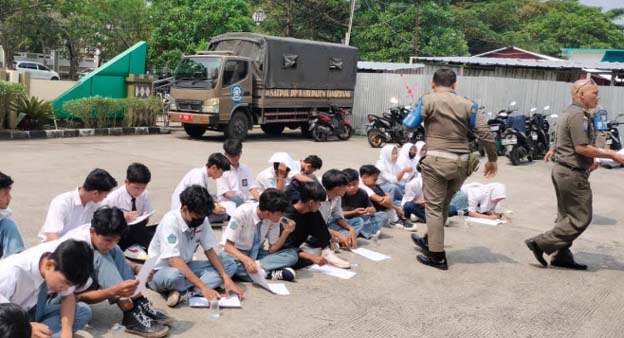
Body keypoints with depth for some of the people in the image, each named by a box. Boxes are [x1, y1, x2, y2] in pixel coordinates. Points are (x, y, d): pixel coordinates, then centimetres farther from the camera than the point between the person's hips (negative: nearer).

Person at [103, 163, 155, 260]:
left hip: (136, 233, 4)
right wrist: (124, 218, -25)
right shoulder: (112, 199, -14)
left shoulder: (145, 195, -4)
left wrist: (144, 219, -18)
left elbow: (146, 220, 7)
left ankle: (134, 248, -23)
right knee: (136, 226, -35)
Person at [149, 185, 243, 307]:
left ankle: (185, 293, -25)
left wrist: (226, 279, -12)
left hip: (186, 266, 8)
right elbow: (174, 261, -31)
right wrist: (203, 287, -35)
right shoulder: (170, 221, -24)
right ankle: (196, 291, -12)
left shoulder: (202, 220, -6)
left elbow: (209, 251, 1)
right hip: (162, 270, -8)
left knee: (230, 264, -9)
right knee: (174, 275, -43)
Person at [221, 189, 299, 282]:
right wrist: (246, 259, -43)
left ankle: (256, 266, -32)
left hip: (257, 253, 4)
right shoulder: (242, 213, -26)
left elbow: (272, 249, -6)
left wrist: (286, 233, -22)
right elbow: (228, 246, -24)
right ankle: (270, 274, -33)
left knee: (292, 254, -19)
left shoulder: (274, 219, -14)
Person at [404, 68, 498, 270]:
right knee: (443, 205, 20)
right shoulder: (467, 104, 7)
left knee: (434, 207, 4)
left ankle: (437, 256, 6)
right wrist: (492, 159, 13)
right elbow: (485, 133, 2)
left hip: (437, 160, -4)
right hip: (461, 162, 5)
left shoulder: (428, 100, -2)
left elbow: (409, 125, -1)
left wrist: (415, 112, 21)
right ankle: (430, 241, 37)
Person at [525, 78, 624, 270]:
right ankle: (541, 243, -6)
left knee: (567, 216, 15)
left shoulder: (569, 112, 16)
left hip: (562, 170, 10)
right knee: (581, 218, -4)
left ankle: (561, 257, 19)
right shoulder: (579, 115, -16)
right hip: (573, 173, -10)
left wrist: (588, 161, 22)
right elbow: (582, 147, -22)